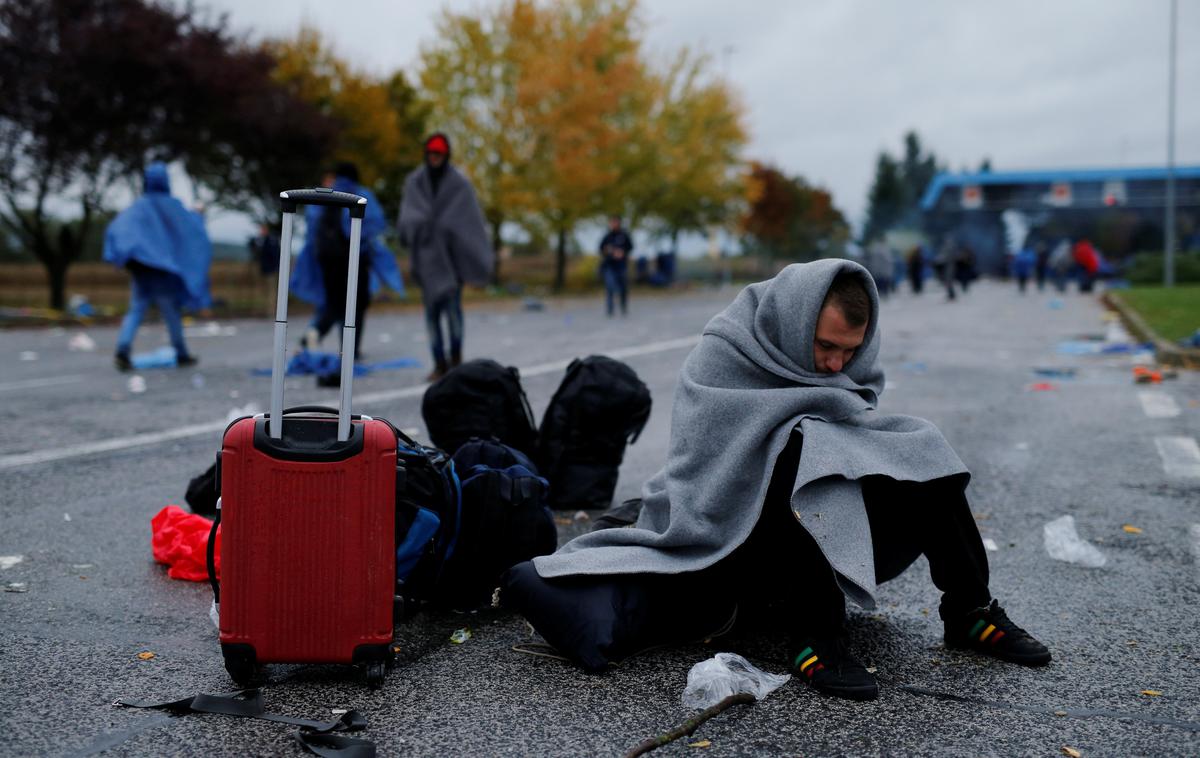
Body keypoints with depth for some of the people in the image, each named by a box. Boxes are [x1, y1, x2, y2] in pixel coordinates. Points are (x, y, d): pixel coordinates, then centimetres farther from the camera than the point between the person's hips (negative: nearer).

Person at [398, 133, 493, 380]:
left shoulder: (460, 184, 1)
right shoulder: (414, 182, 8)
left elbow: (473, 221, -2)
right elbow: (407, 214, -3)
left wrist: (485, 254, -8)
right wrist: (418, 223, -26)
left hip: (452, 252, -2)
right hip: (426, 253, 2)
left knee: (452, 302, -16)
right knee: (432, 307, 0)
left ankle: (456, 355, -2)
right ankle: (440, 363, 5)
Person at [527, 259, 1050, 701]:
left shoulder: (848, 364, 3)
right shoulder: (721, 358, -16)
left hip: (823, 534, 6)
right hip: (736, 541, -6)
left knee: (922, 446, -9)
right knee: (808, 444, -33)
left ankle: (969, 611, -5)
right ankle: (813, 635, -34)